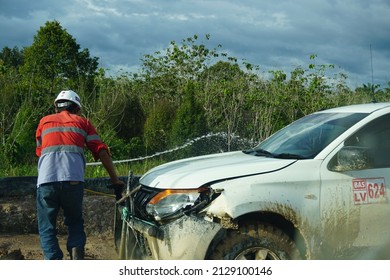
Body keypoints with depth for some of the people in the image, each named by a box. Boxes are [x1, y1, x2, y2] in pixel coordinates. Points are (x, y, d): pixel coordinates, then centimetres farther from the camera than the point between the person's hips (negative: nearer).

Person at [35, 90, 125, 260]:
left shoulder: (44, 121, 24)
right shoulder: (82, 122, 20)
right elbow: (101, 152, 12)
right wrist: (115, 179, 17)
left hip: (46, 180, 0)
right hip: (73, 180, 0)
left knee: (47, 228, 11)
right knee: (75, 222, 21)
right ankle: (77, 258, 3)